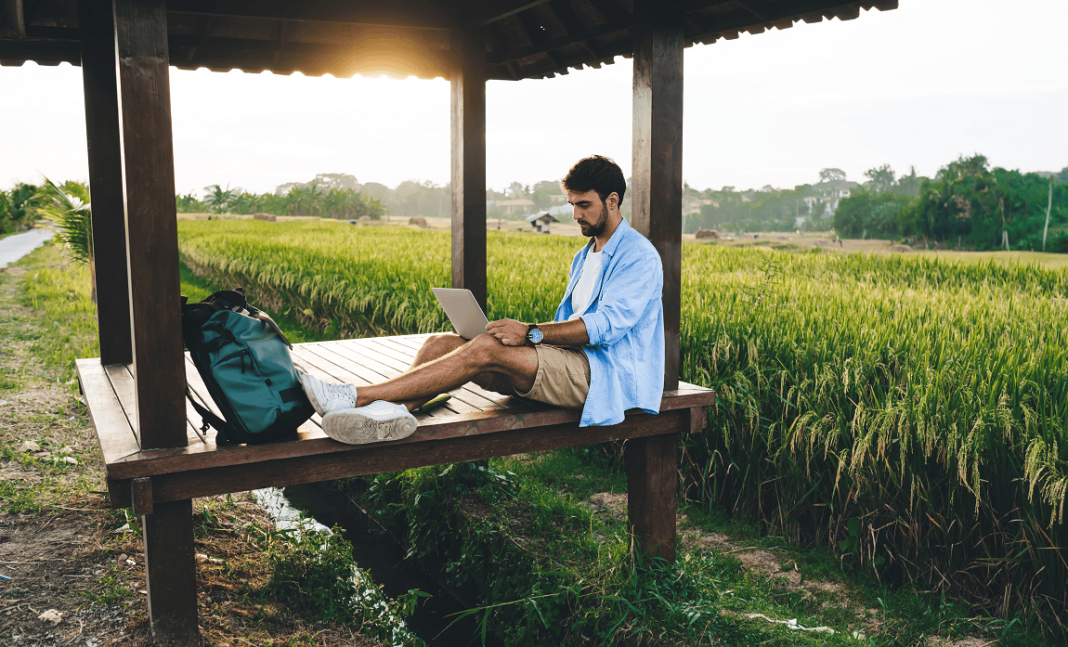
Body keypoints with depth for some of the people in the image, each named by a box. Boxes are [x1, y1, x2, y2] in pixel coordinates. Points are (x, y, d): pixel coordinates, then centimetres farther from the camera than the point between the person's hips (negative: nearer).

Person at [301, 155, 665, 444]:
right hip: (567, 362, 8)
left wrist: (532, 333, -22)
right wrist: (525, 336, 1)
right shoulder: (583, 257, 26)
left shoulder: (639, 256, -3)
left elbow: (607, 325, -17)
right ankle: (391, 410, -42)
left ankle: (356, 397, -31)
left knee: (487, 348, -30)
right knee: (442, 343, -12)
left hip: (603, 374, -8)